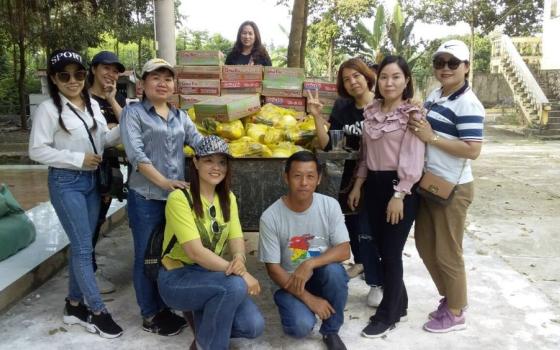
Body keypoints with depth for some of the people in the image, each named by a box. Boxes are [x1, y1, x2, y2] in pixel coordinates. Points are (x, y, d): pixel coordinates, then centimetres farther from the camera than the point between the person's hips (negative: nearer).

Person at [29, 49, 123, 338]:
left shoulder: (93, 105, 8)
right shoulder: (48, 109, -11)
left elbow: (104, 139, 11)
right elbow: (37, 151, -13)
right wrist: (77, 159, -17)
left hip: (92, 180, 7)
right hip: (66, 183, -6)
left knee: (80, 245, 14)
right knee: (83, 247, -4)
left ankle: (74, 305, 28)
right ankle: (97, 311, 8)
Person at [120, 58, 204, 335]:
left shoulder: (180, 116, 14)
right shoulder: (133, 113, -3)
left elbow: (199, 142, 3)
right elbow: (135, 153, -15)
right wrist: (163, 182, -22)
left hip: (177, 194, 6)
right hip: (146, 197, -5)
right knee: (147, 256, 5)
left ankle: (163, 309, 30)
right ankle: (150, 316, 19)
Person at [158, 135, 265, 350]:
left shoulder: (228, 198, 4)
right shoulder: (179, 198, -18)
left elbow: (236, 239, -3)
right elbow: (195, 251, -25)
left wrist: (239, 258, -28)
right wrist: (240, 273, -29)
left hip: (212, 274, 6)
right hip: (177, 277, -6)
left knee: (253, 326, -14)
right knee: (235, 285, -32)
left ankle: (206, 320, 14)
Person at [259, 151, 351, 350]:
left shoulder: (330, 205, -12)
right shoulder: (270, 217, -18)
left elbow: (344, 250, -15)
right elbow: (273, 268, -14)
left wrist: (310, 264, -31)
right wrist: (308, 298, -20)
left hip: (322, 276, 2)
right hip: (290, 282, -2)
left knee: (333, 269, -32)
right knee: (301, 326, -28)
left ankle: (331, 331, -7)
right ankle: (298, 307, 11)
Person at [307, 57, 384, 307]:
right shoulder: (343, 108, 0)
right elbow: (327, 146, -5)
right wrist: (317, 117, -15)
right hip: (352, 174, 5)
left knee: (368, 228, -8)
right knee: (351, 220, 19)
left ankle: (378, 282, 12)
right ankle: (361, 262, 47)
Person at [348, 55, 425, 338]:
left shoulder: (412, 114, -9)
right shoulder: (371, 112, 10)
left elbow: (413, 160, -15)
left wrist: (399, 195, -19)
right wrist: (358, 185, 11)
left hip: (400, 187, -6)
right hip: (374, 185, 6)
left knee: (391, 251, 1)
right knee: (382, 248, 12)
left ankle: (387, 314, 16)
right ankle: (398, 302, 31)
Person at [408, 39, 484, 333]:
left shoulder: (468, 104, -18)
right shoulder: (434, 95, 9)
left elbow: (472, 150, -25)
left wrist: (432, 137, -24)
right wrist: (416, 127, 2)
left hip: (452, 189, -9)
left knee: (447, 253, 4)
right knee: (424, 244, 18)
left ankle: (455, 313, 25)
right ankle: (449, 297, 37)